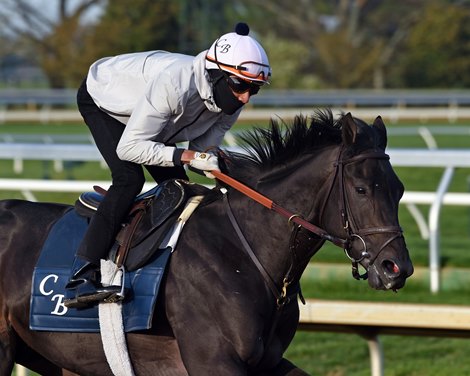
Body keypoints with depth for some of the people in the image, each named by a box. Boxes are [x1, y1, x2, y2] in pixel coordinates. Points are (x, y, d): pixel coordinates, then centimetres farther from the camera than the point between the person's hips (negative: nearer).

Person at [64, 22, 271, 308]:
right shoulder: (173, 84, -44)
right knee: (129, 178, -26)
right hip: (100, 99, -8)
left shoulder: (231, 101, -22)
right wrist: (188, 156, -47)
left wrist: (210, 163, -33)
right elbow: (129, 147, -40)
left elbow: (203, 146, -10)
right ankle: (82, 277, -29)